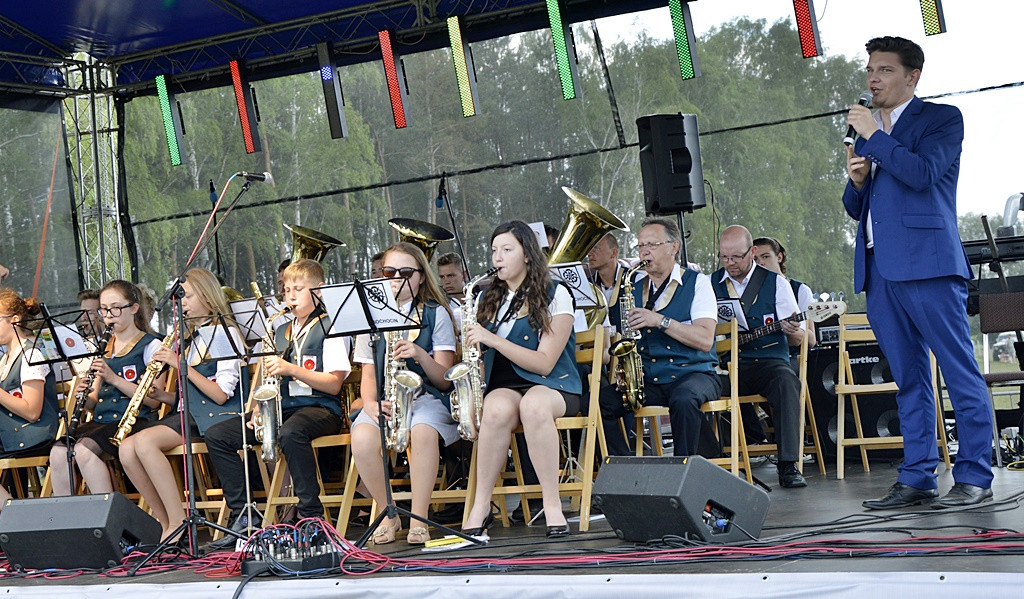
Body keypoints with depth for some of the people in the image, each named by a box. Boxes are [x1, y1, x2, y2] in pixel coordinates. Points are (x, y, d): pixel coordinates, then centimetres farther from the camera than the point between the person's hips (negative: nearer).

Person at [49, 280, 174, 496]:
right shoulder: (104, 348, 20)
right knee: (58, 452, -22)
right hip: (101, 420, 6)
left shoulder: (150, 346, 1)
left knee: (83, 449, -31)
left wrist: (114, 378, -16)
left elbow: (153, 400, -9)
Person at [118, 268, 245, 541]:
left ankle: (178, 522, -24)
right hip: (187, 414, 8)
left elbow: (221, 394, -13)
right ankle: (165, 522, -9)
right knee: (127, 449, -15)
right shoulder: (191, 337, 20)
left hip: (213, 416, -8)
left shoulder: (224, 334, -3)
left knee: (144, 441, -29)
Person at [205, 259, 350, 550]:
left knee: (290, 433, -41)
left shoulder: (330, 326, 0)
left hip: (320, 408, -7)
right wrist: (258, 411, 2)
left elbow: (334, 384, -10)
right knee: (216, 435, -8)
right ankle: (243, 515, -10)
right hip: (282, 408, 7)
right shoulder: (280, 332, 22)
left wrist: (290, 368, -18)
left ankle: (312, 517, -31)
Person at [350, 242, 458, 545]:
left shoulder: (436, 314, 8)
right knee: (362, 437, -33)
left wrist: (420, 355, -17)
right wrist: (371, 404, -10)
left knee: (422, 431, -38)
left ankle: (419, 517, -23)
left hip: (426, 398, -2)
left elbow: (444, 379, 2)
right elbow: (368, 375, 12)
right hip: (383, 401, 2)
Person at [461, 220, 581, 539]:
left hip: (552, 386, -3)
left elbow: (544, 363, -11)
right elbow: (483, 356, 21)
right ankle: (481, 508, -29)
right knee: (497, 409, -36)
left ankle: (552, 505, -36)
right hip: (503, 387, 3)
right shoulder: (490, 300, 15)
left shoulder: (555, 296, -1)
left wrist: (492, 339, -17)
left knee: (533, 406, -41)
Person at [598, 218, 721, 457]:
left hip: (692, 373, -4)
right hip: (646, 381, 5)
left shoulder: (697, 283, 1)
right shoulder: (634, 286, 15)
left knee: (683, 401, -38)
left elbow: (705, 340, -11)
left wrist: (661, 321, -19)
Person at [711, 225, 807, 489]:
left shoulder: (775, 282, 6)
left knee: (786, 381, -35)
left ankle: (788, 465, -32)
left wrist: (792, 330, -19)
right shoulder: (710, 284, 11)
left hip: (768, 361, -1)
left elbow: (798, 336, 5)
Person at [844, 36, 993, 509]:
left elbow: (923, 173, -15)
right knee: (909, 381, 8)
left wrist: (874, 137, -7)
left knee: (960, 373, -6)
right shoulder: (868, 132, 23)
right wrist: (856, 182, 4)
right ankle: (916, 479, 10)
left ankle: (974, 477, -4)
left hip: (927, 265, -7)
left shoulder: (941, 119, 3)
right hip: (879, 270, 7)